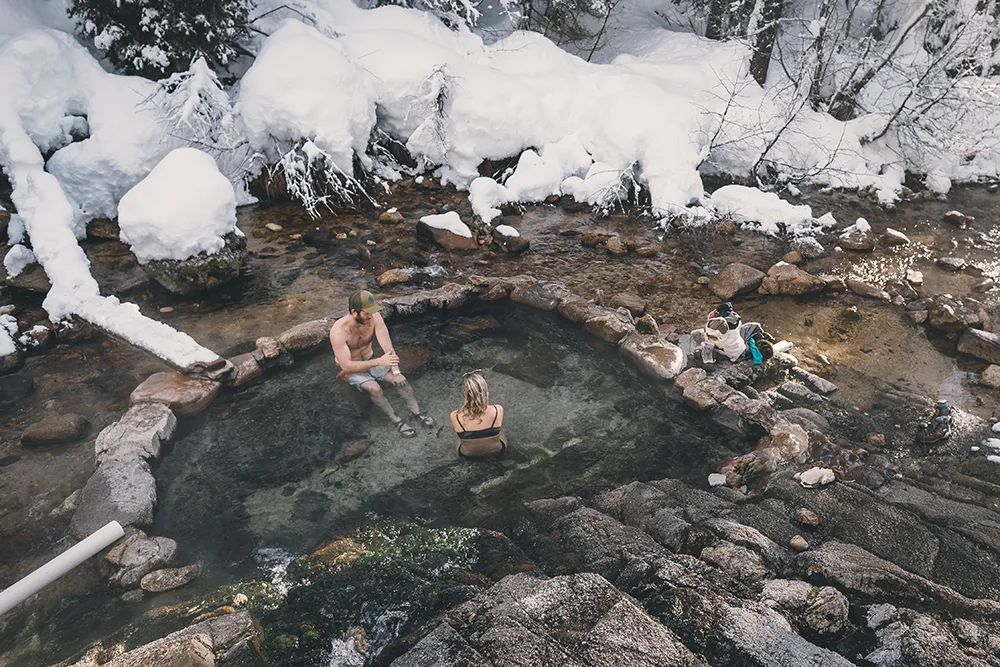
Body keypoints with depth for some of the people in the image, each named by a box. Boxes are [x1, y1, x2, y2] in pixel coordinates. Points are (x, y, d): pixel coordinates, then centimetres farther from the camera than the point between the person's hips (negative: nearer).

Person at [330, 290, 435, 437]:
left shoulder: (374, 317, -19)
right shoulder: (339, 330, -32)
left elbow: (387, 346, -17)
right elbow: (346, 365, -32)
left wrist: (396, 371, -29)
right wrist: (379, 362, -38)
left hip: (371, 361, 4)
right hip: (351, 369, -4)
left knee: (400, 379, -18)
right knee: (374, 388, -31)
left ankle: (416, 412, -4)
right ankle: (396, 420, -15)